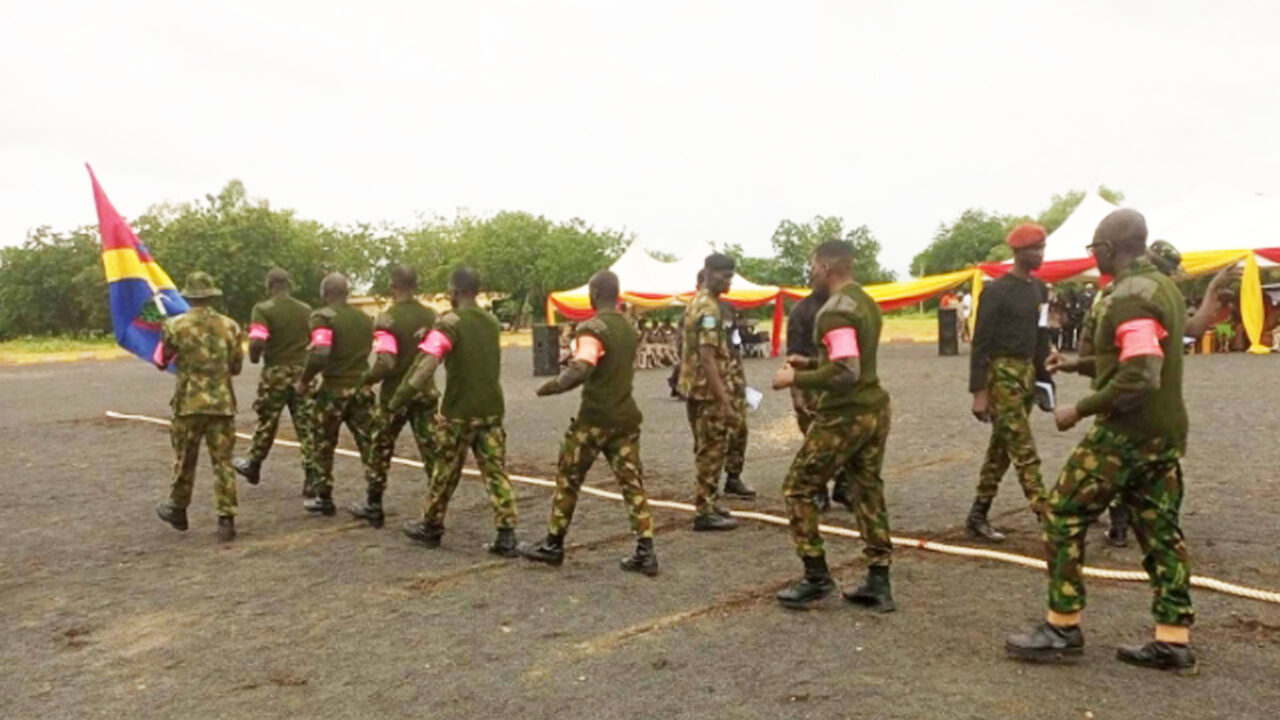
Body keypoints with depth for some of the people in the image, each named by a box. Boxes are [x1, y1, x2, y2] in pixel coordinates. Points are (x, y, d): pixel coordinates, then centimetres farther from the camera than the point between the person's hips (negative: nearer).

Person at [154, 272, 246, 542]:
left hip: (189, 402, -1)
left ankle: (177, 510, 32)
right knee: (223, 463, 3)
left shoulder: (176, 326, -7)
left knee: (184, 460, 15)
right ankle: (226, 520, -1)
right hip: (223, 403, 1)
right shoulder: (230, 326, 0)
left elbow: (161, 362, 6)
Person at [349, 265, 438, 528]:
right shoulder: (431, 316, 1)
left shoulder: (387, 320, -15)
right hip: (425, 393, 4)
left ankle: (374, 508, 23)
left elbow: (385, 363, -22)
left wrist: (365, 379, -7)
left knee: (380, 452, 13)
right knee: (432, 451, 6)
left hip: (395, 395, -4)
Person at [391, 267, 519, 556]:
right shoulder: (492, 321, 9)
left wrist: (400, 398, -17)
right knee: (496, 471, 4)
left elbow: (426, 364, -22)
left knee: (445, 472, 10)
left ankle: (431, 527, 26)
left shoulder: (450, 322, -12)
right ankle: (506, 535, -1)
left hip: (459, 410, -5)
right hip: (492, 409, 5)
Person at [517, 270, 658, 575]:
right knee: (632, 483, 6)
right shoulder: (627, 328, 12)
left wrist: (553, 386, -15)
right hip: (625, 416, 7)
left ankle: (553, 546, 19)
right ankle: (645, 552, 2)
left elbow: (581, 369, -27)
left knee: (567, 480, 8)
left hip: (595, 418, -7)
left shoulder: (594, 328, -14)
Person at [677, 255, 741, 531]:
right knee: (712, 450, -3)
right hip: (708, 391, -10)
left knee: (707, 450, 17)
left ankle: (708, 504, 26)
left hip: (696, 388, 10)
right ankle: (705, 512, 3)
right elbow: (707, 358, -25)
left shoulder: (698, 302, 15)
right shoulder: (709, 308, -18)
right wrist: (725, 401, -26)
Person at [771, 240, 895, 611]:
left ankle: (817, 577, 9)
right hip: (874, 409, 9)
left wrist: (796, 379, -17)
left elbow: (846, 373, -26)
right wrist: (808, 364, 15)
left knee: (798, 489, 4)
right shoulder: (866, 302, 11)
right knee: (869, 492, 13)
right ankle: (879, 583, 16)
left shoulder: (834, 310, -18)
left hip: (844, 415, -9)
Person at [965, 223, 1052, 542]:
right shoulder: (997, 291, -11)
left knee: (1000, 448, 10)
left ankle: (978, 516, 18)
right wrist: (978, 392, -17)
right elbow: (981, 344, -13)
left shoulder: (1039, 289, 13)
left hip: (1027, 373, 8)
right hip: (1002, 375, -8)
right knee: (1024, 451, -8)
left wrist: (1044, 378, 16)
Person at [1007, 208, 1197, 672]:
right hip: (1166, 432, 10)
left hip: (1127, 431, -10)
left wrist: (1079, 410, -17)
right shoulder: (1164, 287, 13)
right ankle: (1173, 640, 14)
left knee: (1063, 518, -1)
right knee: (1159, 531, 11)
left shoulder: (1131, 296, -18)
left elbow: (1139, 379, -26)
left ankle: (1062, 628, 4)